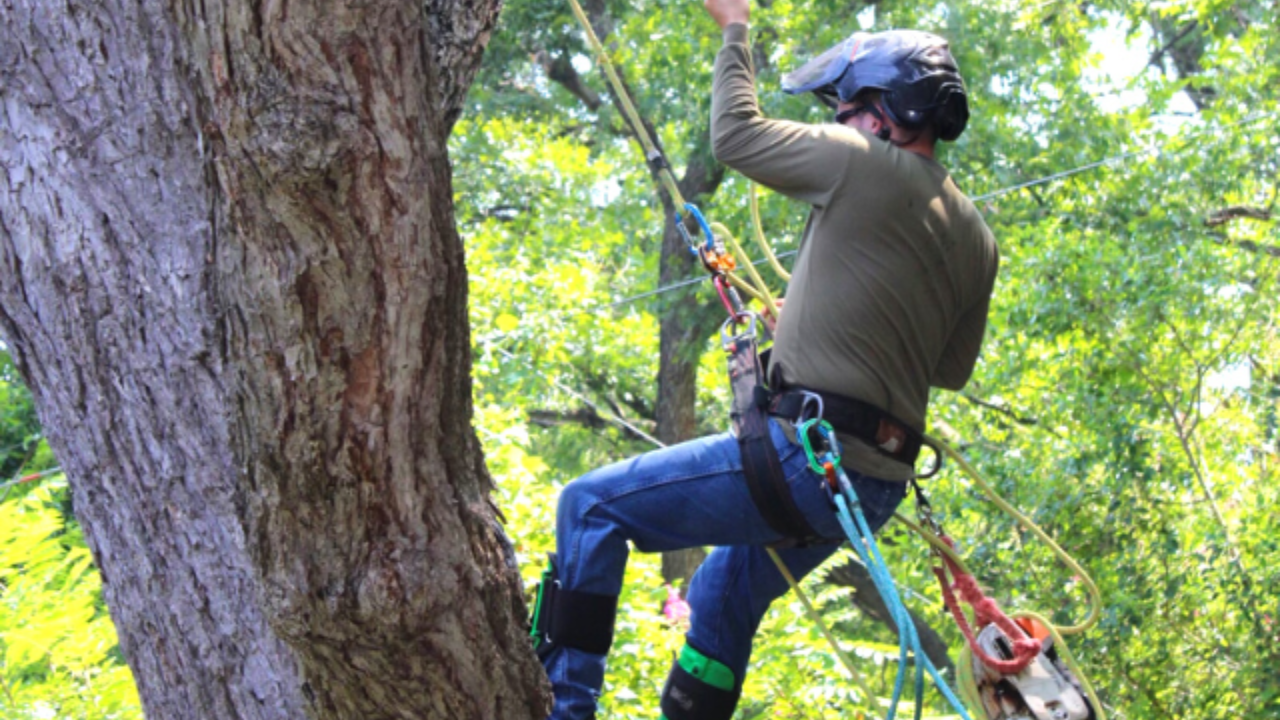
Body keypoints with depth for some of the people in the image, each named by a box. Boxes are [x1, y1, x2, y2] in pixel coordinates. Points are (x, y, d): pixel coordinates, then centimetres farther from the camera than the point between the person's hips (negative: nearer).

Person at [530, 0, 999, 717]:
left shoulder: (864, 165, -9)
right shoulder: (977, 238, 12)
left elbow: (735, 134, 3)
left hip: (806, 457, -9)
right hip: (880, 487, 9)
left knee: (591, 506, -3)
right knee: (726, 593, 30)